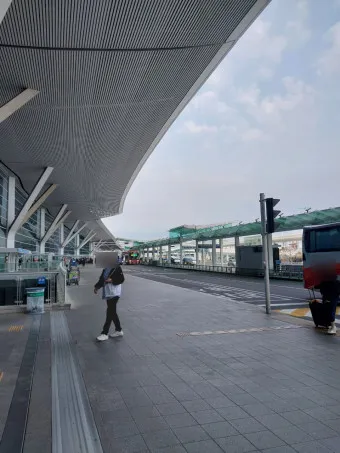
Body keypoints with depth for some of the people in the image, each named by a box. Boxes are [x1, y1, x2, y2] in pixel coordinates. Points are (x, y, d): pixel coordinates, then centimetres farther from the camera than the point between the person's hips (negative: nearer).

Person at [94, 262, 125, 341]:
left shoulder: (116, 267, -12)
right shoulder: (105, 268, 11)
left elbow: (121, 279, -13)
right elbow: (102, 279, 17)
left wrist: (112, 280, -25)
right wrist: (97, 286, 5)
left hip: (114, 293, -8)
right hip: (107, 293, 9)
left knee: (110, 312, -5)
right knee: (112, 312, 14)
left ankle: (105, 333, 2)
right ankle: (119, 330, 26)